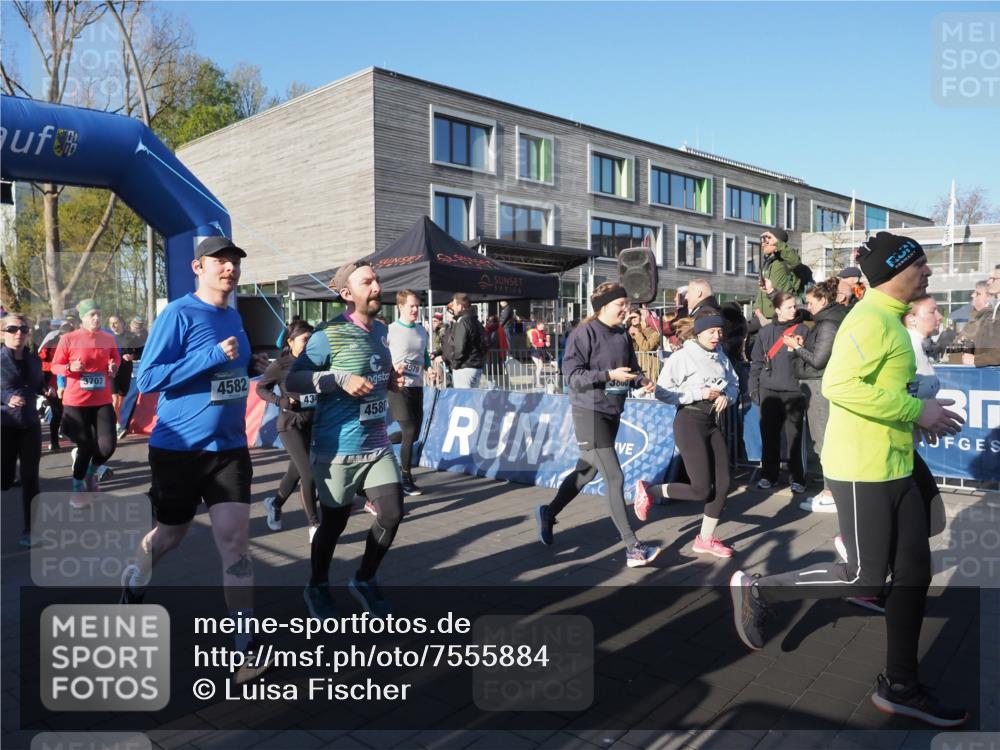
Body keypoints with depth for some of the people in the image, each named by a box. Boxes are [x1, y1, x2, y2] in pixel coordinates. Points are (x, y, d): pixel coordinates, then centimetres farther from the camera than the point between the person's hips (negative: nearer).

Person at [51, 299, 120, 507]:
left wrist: (114, 366, -3)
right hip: (76, 402, -3)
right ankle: (78, 488, 26)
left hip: (103, 401, 3)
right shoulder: (68, 339, -7)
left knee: (108, 445, -7)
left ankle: (90, 473, 27)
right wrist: (70, 368, -20)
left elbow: (116, 358, 20)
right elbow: (55, 366, 0)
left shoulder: (108, 338, 3)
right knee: (86, 447, 1)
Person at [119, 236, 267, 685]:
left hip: (229, 448, 4)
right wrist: (214, 356, -24)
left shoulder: (234, 317, 8)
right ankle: (133, 581, 50)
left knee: (234, 543, -3)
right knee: (170, 535, 17)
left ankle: (248, 646, 1)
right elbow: (147, 379, -19)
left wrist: (253, 368, 5)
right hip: (179, 449, -4)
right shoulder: (178, 314, -12)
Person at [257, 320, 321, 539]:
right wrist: (281, 401, -15)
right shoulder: (280, 365, -10)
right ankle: (314, 525, 4)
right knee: (308, 474, -10)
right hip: (290, 424, -5)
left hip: (312, 423, 5)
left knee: (296, 471, 18)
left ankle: (275, 502, 46)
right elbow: (261, 388, 1)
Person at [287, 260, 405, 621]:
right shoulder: (329, 335, -14)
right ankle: (317, 587, 33)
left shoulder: (381, 331, 9)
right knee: (334, 522, 8)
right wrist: (342, 381, -27)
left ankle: (364, 580, 27)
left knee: (392, 515, 4)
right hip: (338, 449, -6)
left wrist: (392, 378, 1)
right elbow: (294, 379, -15)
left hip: (378, 445, 6)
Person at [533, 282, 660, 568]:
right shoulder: (585, 333, -13)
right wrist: (609, 375, -27)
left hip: (613, 413, 8)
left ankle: (548, 513, 39)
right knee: (615, 478, -9)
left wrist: (642, 379, -5)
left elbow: (632, 367, 17)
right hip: (589, 413, -8)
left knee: (586, 471, 19)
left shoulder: (623, 335, 9)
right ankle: (633, 548, -4)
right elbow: (572, 375, -17)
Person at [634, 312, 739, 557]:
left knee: (723, 484, 5)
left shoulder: (721, 357, 8)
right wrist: (699, 393, -21)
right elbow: (662, 392, -17)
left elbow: (734, 382, 21)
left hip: (712, 422, 7)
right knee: (701, 490, -9)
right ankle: (649, 491, 12)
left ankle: (705, 539, 20)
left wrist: (727, 396, -3)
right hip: (689, 421, -7)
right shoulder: (683, 357, -13)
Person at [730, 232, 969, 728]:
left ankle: (900, 686, 22)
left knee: (914, 572, 11)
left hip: (894, 470, 10)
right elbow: (839, 385, -28)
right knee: (865, 578, -3)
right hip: (863, 471, -10)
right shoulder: (871, 318, -16)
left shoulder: (889, 319, 16)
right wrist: (916, 411, -22)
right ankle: (758, 590, 12)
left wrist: (918, 416, 14)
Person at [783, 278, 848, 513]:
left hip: (819, 386, -10)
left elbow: (818, 360, -16)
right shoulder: (825, 322, 16)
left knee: (823, 440, -7)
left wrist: (796, 347, -6)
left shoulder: (828, 325, -12)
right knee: (821, 440, 11)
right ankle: (830, 490, 16)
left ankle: (830, 496, -3)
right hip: (816, 385, 10)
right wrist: (802, 345, 3)